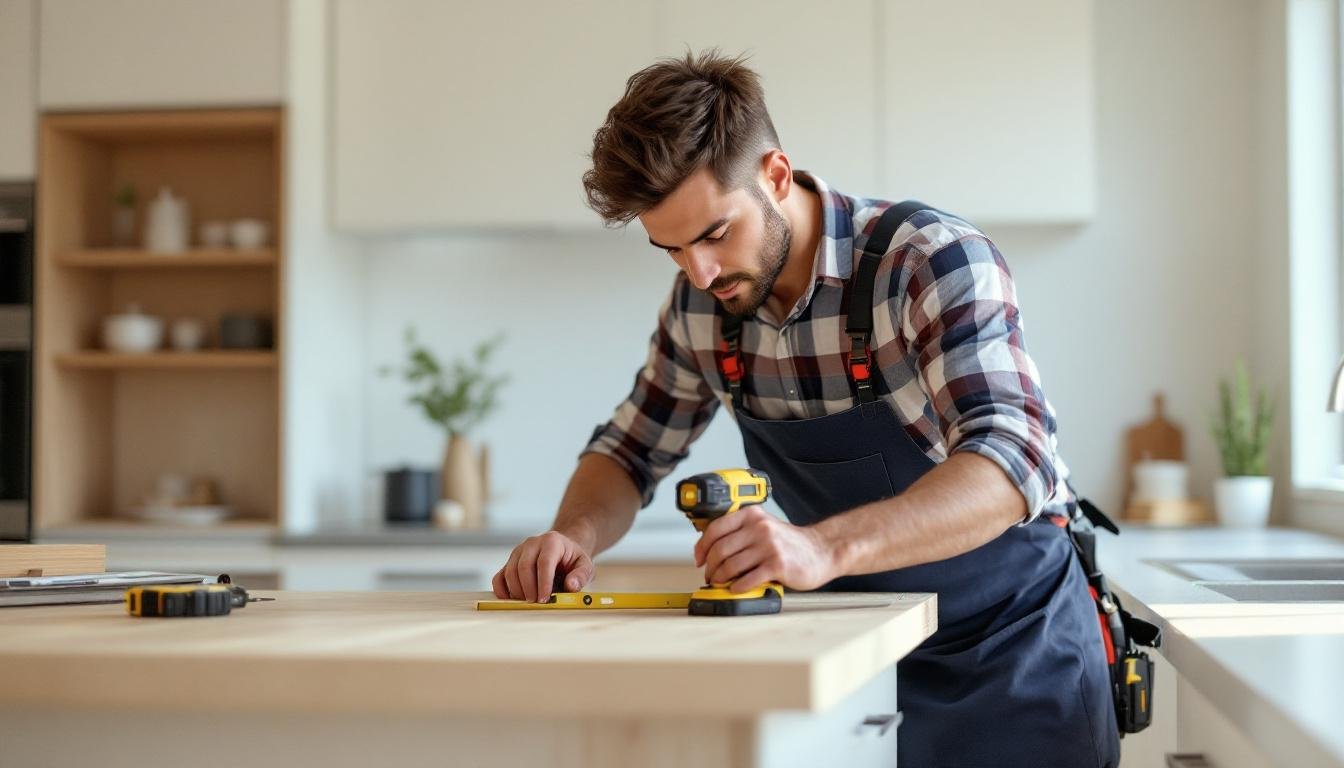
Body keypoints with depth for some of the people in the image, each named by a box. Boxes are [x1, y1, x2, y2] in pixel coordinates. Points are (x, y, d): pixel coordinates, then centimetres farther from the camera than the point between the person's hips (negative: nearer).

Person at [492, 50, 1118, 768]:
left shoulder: (933, 260, -23)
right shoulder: (701, 301, -5)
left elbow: (1012, 463, -35)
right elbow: (632, 448, 8)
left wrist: (824, 547, -50)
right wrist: (575, 536, -16)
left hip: (1009, 636, -4)